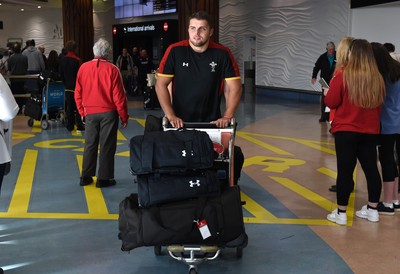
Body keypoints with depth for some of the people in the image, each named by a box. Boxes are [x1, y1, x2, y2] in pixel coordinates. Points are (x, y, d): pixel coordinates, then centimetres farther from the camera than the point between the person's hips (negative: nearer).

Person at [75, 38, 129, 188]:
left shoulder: (83, 67, -3)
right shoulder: (112, 69, -12)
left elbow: (78, 93, 3)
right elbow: (119, 96, -10)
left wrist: (82, 112, 15)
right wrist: (124, 116, 0)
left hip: (90, 113, 3)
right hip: (109, 113, -3)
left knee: (90, 145, 13)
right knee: (107, 146, 5)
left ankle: (86, 177, 19)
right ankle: (104, 178, 9)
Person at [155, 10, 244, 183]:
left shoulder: (222, 54, -6)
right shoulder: (175, 51, -8)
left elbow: (234, 87, -4)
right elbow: (161, 85, -6)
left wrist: (227, 117, -16)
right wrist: (171, 116, -16)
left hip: (212, 122, 1)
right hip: (180, 123, -1)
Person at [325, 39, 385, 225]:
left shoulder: (343, 75, -13)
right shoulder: (377, 77, 2)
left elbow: (331, 102, -9)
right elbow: (379, 104, 13)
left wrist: (328, 92, 11)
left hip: (346, 131, -4)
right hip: (370, 131, 5)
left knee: (345, 171, 1)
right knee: (371, 169, 13)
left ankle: (341, 213, 7)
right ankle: (372, 210, 23)